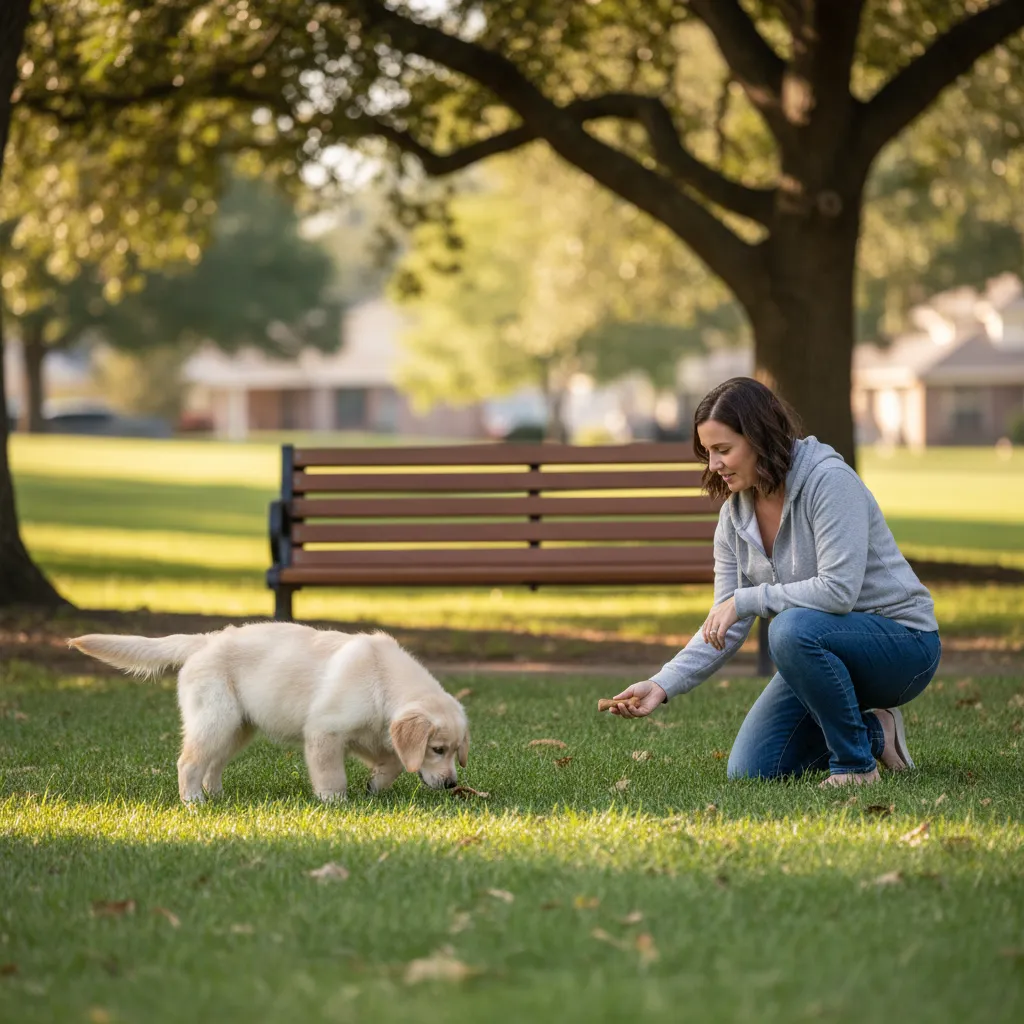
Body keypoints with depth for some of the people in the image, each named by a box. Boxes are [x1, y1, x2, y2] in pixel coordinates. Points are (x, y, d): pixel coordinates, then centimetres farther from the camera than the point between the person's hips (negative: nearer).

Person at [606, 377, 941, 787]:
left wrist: (745, 599, -25)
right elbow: (724, 629, 1)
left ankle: (855, 765, -17)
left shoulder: (829, 481, -22)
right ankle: (871, 732, 18)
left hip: (901, 643, -8)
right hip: (825, 653, 8)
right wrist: (662, 685, -13)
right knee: (749, 772, -2)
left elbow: (838, 589, -31)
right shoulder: (734, 515, 1)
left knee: (792, 629, -37)